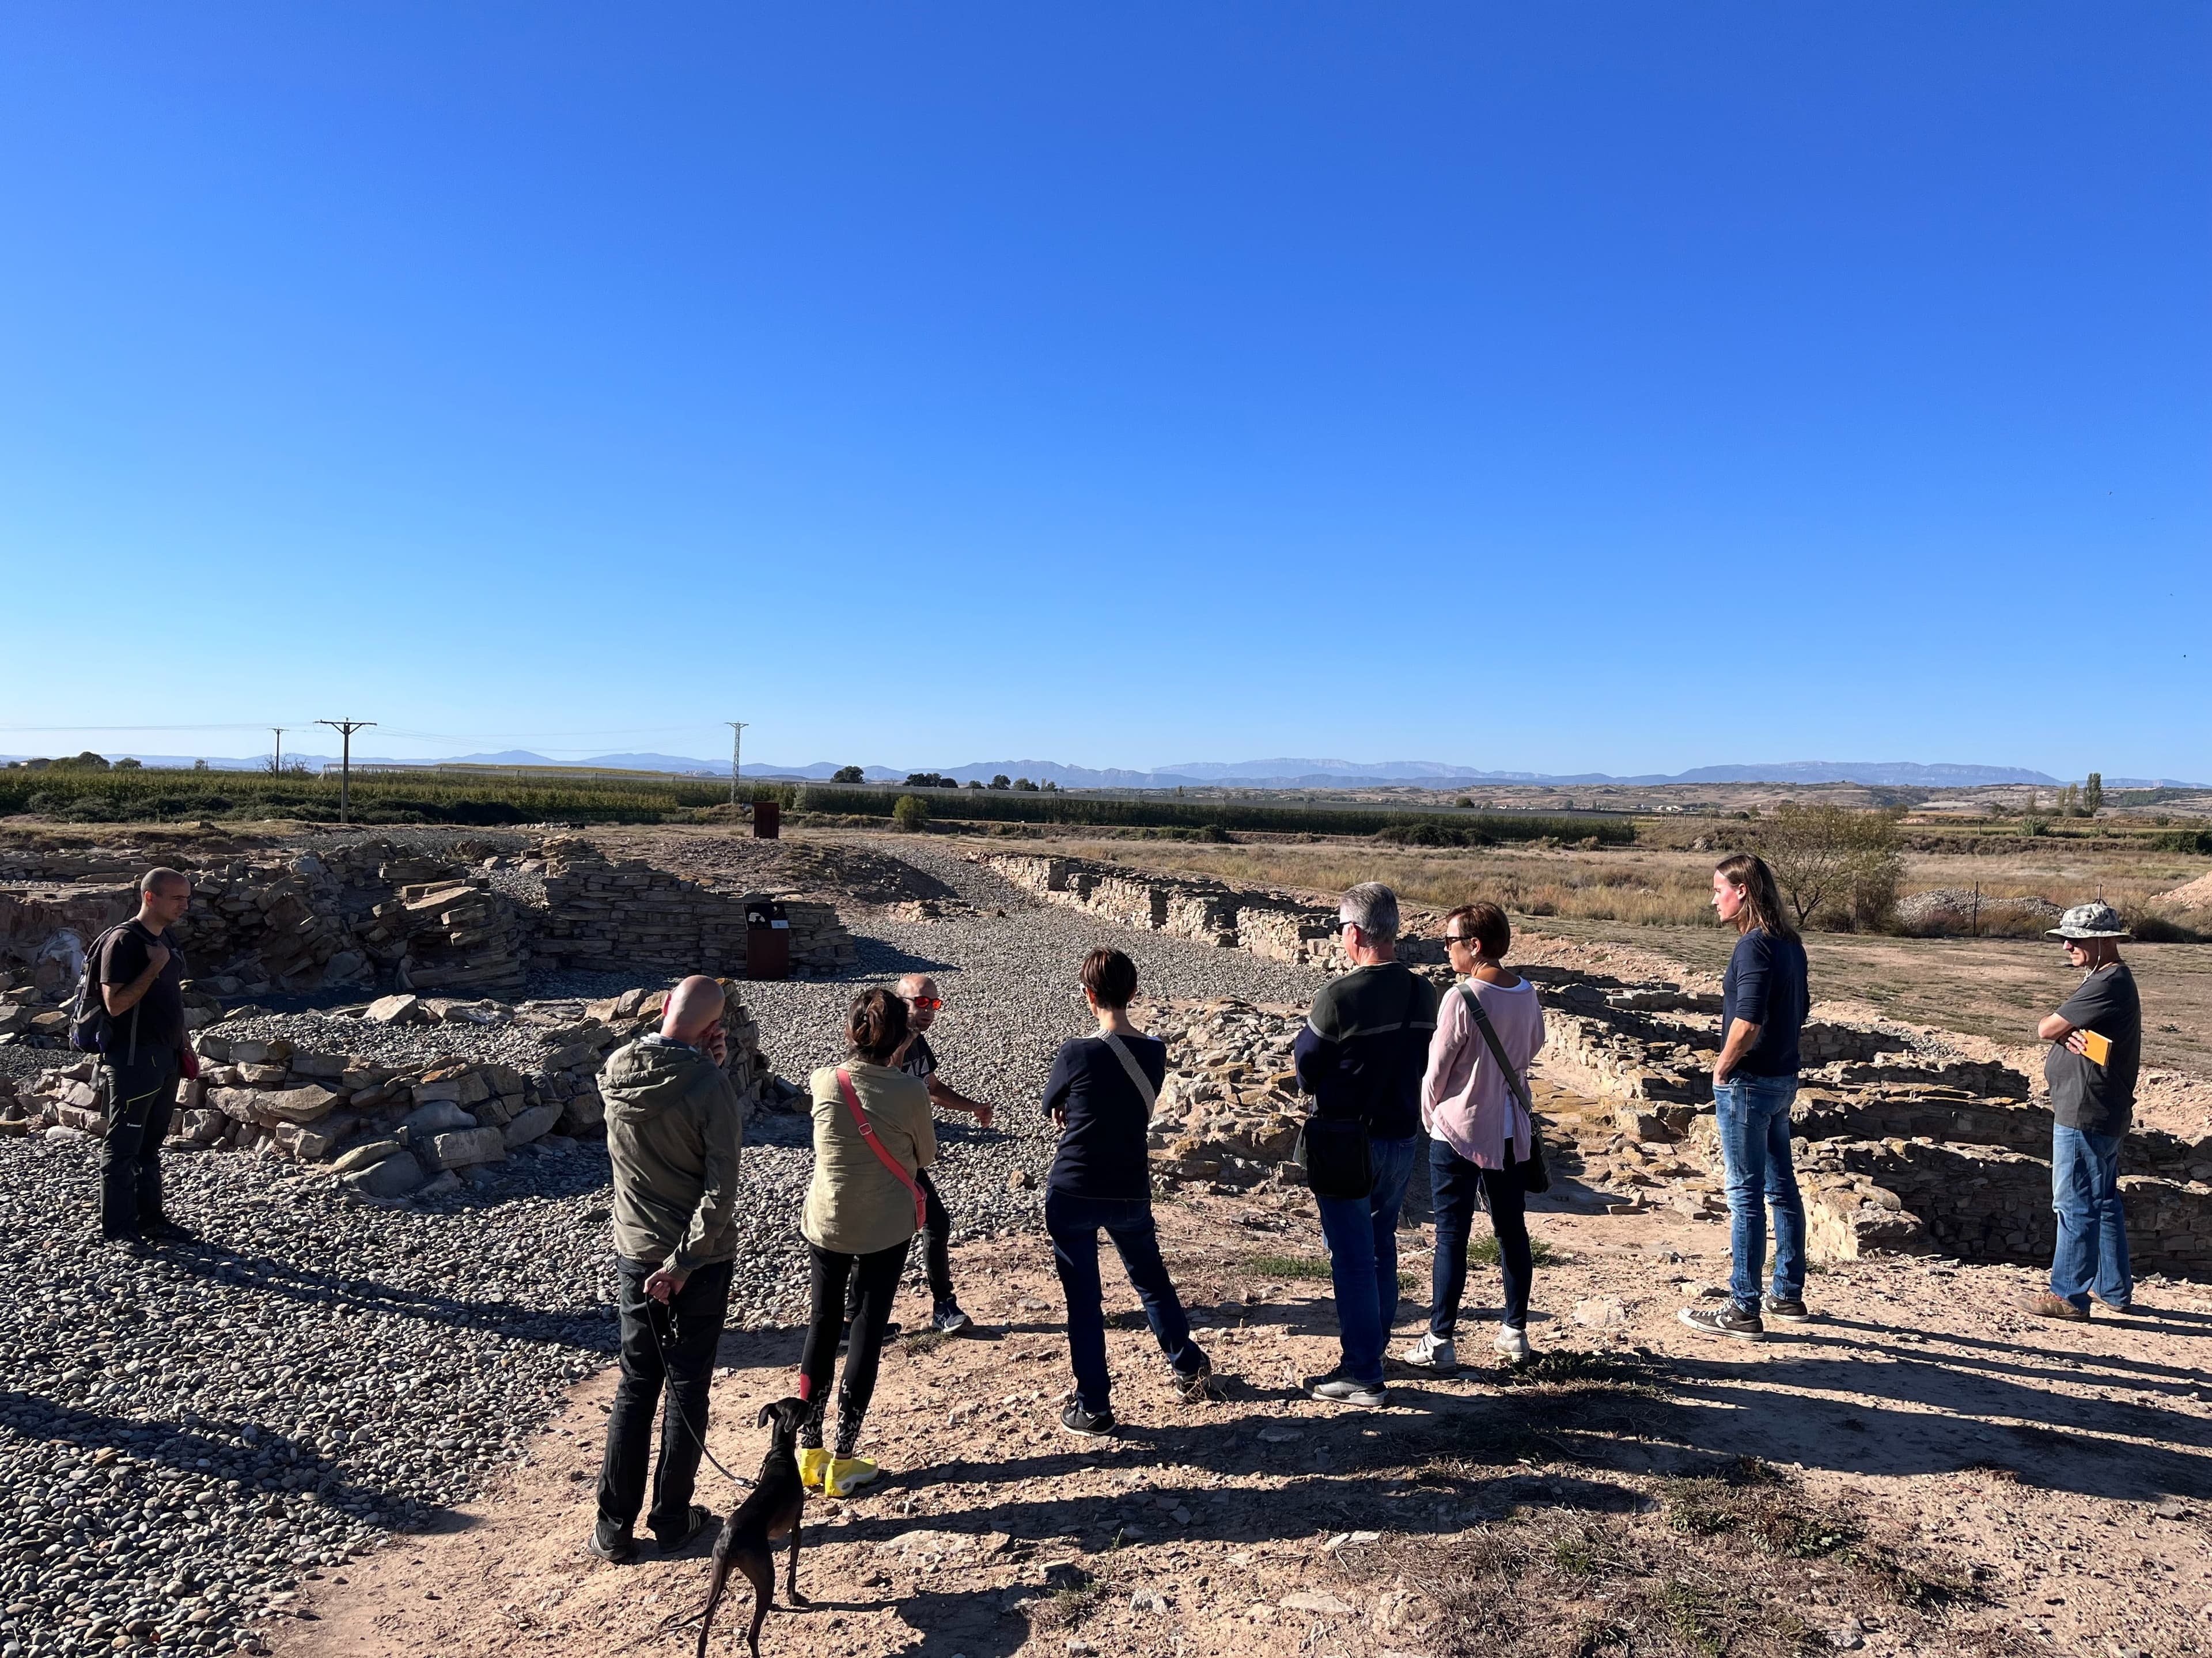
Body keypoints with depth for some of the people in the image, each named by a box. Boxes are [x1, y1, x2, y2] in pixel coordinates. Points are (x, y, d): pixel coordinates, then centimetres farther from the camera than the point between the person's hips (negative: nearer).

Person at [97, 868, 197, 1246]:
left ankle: (151, 1219, 24)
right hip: (133, 1060, -8)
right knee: (122, 1148, 2)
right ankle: (118, 1229, 10)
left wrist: (185, 1049, 18)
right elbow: (115, 1003, -21)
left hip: (165, 1058, 8)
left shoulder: (168, 941, 11)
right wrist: (154, 967, -23)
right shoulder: (123, 942, -15)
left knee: (151, 1145, 16)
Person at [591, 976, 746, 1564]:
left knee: (635, 1387, 17)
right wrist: (682, 1265, -16)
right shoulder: (709, 1086, -22)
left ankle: (614, 1527, 23)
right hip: (700, 1259, -4)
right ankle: (672, 1520, 25)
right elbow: (720, 1192, -24)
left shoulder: (615, 1071, -8)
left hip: (635, 1254, 4)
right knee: (687, 1390, 12)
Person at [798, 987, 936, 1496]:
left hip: (826, 1224, 2)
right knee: (868, 1331, 9)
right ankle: (843, 1459, 14)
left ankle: (809, 1450, 24)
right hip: (886, 1228, -2)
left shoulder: (824, 1082, -12)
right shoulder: (910, 1091, -17)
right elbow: (926, 1157, -2)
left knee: (823, 1325, 18)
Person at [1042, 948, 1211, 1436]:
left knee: (1083, 1298, 8)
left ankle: (1093, 1406, 16)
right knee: (1151, 1279, 24)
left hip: (1073, 1194, -4)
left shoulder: (1077, 1053, -17)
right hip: (1131, 1192, 4)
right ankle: (1189, 1367, 36)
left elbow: (1052, 1109, 0)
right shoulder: (1155, 1052, -3)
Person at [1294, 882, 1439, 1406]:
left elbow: (1306, 1070, -12)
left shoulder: (1339, 996, -22)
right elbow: (1423, 1061, 8)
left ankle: (1363, 1374, 9)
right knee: (1382, 1245, 20)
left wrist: (1304, 1040, 6)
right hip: (1403, 1136, 6)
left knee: (1352, 1256, 3)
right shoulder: (1423, 992, -2)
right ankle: (1374, 1347, 33)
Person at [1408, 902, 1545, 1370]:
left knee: (1452, 1236, 0)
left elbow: (1436, 1068, -12)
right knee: (1511, 1230, 16)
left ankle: (1440, 1342, 6)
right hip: (1510, 1130, 6)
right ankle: (1515, 1331, 27)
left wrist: (1430, 1118, 5)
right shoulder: (1526, 994, -1)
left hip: (1458, 1130, -6)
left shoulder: (1462, 999, -19)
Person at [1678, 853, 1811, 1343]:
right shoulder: (1789, 943, 8)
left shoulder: (1754, 945, -20)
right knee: (1781, 1186, 17)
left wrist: (1723, 1065, -12)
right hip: (1784, 1078, 9)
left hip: (1748, 1083, -9)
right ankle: (1789, 1294, 30)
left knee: (1746, 1194, -2)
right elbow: (1801, 1008, 18)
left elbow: (1748, 1022, -27)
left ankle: (1743, 1311, 5)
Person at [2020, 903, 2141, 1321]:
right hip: (2102, 1114, 11)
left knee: (2075, 1205, -4)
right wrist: (2069, 1034, -9)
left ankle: (2068, 1295, 3)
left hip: (2084, 1117, -11)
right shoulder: (2109, 981, 14)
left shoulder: (2109, 984, -20)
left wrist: (2058, 1030, 3)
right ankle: (2115, 1290, 28)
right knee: (2104, 1203, 18)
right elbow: (2059, 1032, 13)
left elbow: (2046, 1029, -19)